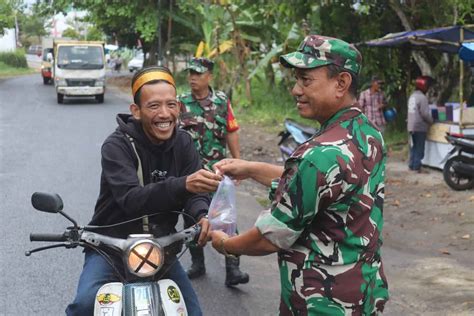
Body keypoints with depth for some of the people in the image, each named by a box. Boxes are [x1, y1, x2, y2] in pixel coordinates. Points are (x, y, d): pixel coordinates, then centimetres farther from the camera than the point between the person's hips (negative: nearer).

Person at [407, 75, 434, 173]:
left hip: (412, 126, 9)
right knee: (419, 148, -3)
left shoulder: (412, 96, 11)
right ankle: (417, 167, -1)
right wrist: (431, 121, -1)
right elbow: (425, 114, -19)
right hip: (420, 126, -9)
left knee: (414, 147, 15)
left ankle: (411, 165, 19)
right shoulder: (422, 97, -18)